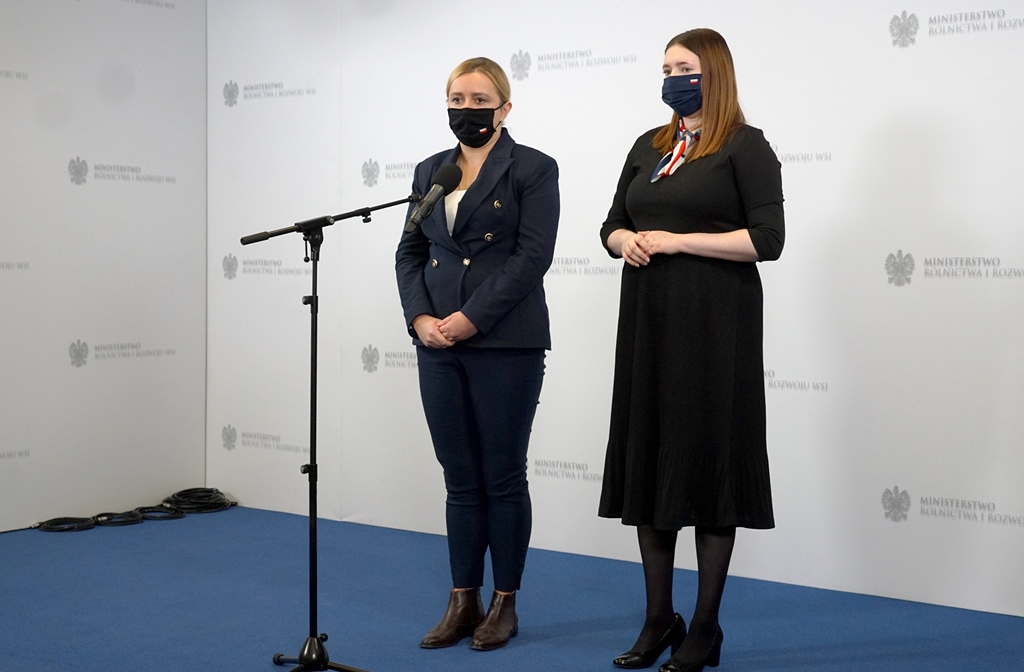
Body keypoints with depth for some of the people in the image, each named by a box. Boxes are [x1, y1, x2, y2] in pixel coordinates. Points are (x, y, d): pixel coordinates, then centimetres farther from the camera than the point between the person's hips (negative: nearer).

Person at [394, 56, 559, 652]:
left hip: (506, 345, -5)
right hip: (439, 347, 5)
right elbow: (410, 252, 12)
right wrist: (420, 317, -5)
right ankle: (463, 602, 18)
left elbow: (532, 256, -11)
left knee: (503, 477, 4)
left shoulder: (534, 169, -2)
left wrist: (470, 319, -16)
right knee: (461, 480, 9)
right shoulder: (430, 172, 14)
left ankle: (505, 603, 16)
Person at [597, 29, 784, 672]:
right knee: (647, 456, 6)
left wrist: (678, 240, -15)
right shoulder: (649, 147, 14)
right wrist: (626, 241, -4)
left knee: (707, 456, -1)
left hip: (715, 322, -6)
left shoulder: (746, 146, -4)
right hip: (649, 319, 6)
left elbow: (768, 239, -12)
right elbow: (613, 226, 19)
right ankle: (659, 618, 17)